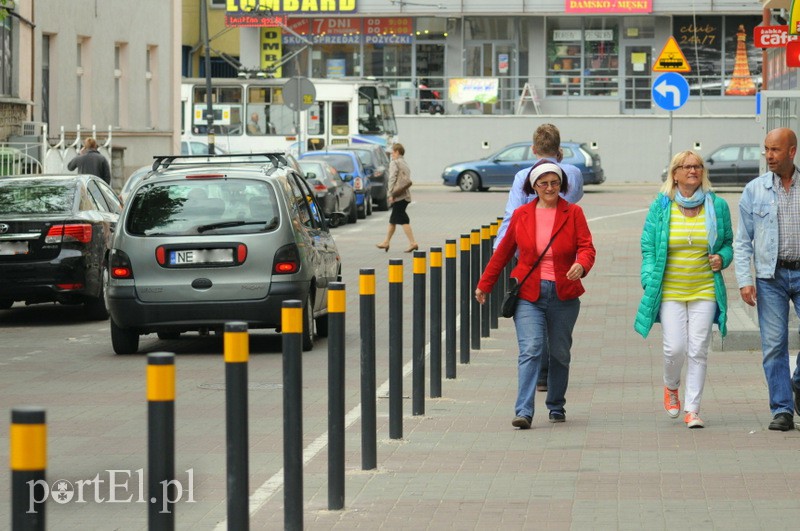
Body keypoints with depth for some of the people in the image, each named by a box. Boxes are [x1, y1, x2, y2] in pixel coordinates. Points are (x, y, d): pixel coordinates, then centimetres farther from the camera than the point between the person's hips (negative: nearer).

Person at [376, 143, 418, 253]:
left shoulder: (394, 163, -6)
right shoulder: (405, 164, 19)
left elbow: (392, 179, -13)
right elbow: (408, 180, 15)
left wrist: (391, 194, -13)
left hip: (398, 195, -9)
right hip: (406, 195, 9)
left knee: (403, 220, -10)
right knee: (393, 219, 16)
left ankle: (413, 243, -16)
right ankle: (386, 242, 24)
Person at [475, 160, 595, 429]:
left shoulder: (573, 213, 3)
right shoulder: (521, 215, 6)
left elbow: (586, 246, -6)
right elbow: (503, 252, 15)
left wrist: (581, 266, -29)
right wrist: (484, 284, 21)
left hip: (563, 295, 1)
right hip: (528, 295, -1)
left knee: (560, 354, 11)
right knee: (531, 351, -14)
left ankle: (556, 406, 29)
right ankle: (524, 412, -20)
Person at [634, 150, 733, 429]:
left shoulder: (717, 206, 5)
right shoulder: (661, 207, 2)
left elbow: (727, 243, 16)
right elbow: (648, 247, 6)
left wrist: (722, 258, -6)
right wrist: (649, 281, -4)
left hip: (705, 290, 1)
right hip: (670, 290, -1)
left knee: (698, 351, -3)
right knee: (675, 348, -8)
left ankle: (692, 409, 5)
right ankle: (671, 387, 25)